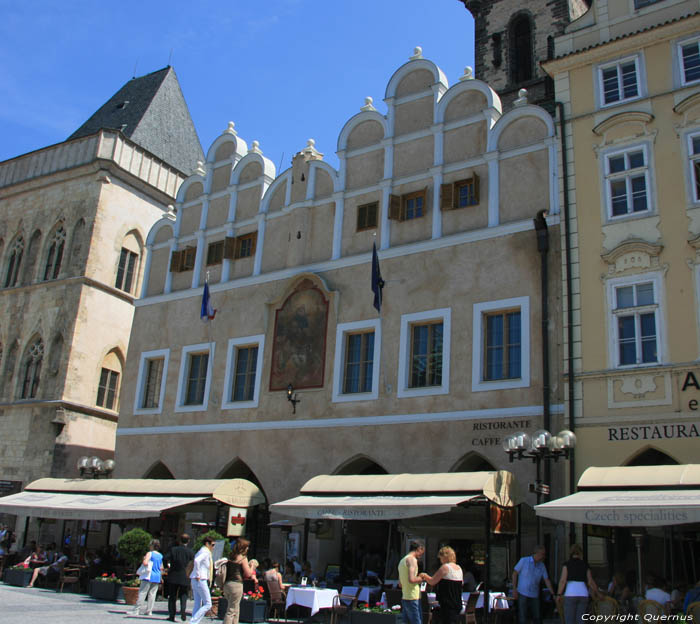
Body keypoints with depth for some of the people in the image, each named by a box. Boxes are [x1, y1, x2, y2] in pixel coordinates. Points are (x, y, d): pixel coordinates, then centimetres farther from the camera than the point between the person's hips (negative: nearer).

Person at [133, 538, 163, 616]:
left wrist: (144, 559, 0)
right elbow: (161, 568, 15)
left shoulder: (150, 553, -6)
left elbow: (145, 563, -19)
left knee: (142, 593, -4)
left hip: (149, 577, -6)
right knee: (152, 594, 7)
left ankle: (137, 610, -6)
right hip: (157, 577, 6)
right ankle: (149, 611, 5)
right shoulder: (161, 556, 12)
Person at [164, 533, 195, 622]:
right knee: (183, 595, 13)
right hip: (185, 578, 0)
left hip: (173, 577, 0)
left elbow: (165, 558, -12)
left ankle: (172, 615, 10)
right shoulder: (190, 552, -3)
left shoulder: (173, 549, -2)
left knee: (172, 596, 11)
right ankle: (183, 610, -10)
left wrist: (168, 564, 6)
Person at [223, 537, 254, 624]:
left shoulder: (230, 557, 12)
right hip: (236, 584, -8)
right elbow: (248, 574, -10)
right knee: (232, 610, -2)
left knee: (236, 610, 19)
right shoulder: (243, 558, -9)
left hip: (226, 584, 8)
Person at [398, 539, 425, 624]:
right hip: (413, 598, -9)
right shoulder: (412, 559, -11)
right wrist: (422, 578, -6)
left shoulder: (402, 561, 18)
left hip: (404, 598, 9)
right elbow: (411, 579, -24)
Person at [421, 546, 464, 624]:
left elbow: (432, 582, -10)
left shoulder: (445, 567, -12)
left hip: (447, 605, -8)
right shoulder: (459, 568, 10)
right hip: (458, 604, 8)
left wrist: (424, 576, 9)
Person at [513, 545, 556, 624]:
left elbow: (547, 581, 5)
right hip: (523, 594, -4)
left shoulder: (542, 566, 3)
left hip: (534, 596, 4)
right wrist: (514, 589, -10)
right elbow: (514, 574, -4)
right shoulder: (524, 560, -8)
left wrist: (553, 594, -2)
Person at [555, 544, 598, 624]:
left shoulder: (567, 564, 0)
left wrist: (559, 595, 0)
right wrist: (596, 592, 25)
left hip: (570, 595, -3)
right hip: (583, 595, 4)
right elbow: (590, 582, 8)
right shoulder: (585, 565, 9)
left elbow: (563, 580, -9)